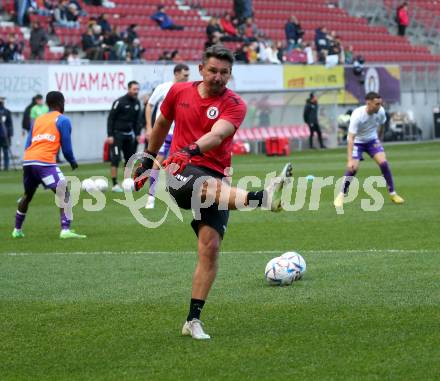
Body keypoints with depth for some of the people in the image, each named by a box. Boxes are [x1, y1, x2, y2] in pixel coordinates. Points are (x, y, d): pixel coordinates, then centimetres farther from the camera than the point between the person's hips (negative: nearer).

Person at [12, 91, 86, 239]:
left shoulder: (37, 120, 24)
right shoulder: (63, 120, 8)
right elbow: (66, 147, 4)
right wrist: (72, 162, 22)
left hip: (27, 160, 7)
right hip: (45, 161, -7)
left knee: (27, 195, 27)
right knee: (64, 194, -7)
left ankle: (17, 230, 35)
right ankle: (65, 230, -24)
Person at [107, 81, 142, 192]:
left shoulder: (137, 103, 5)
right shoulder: (120, 102, -13)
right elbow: (111, 118, -11)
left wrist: (138, 134, 7)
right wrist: (110, 135, -15)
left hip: (129, 134, 6)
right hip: (117, 134, -6)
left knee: (129, 159, 7)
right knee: (116, 159, -9)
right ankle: (115, 184, -8)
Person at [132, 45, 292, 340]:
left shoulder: (234, 105, -1)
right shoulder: (179, 91, 8)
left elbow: (217, 135, -22)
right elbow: (162, 124, 27)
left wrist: (192, 149, -40)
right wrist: (148, 159, 34)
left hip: (215, 174, 1)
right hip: (181, 172, -1)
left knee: (211, 247, -10)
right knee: (211, 185, -36)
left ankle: (193, 320, -2)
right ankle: (263, 198, -70)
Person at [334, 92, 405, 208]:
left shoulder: (380, 111, -18)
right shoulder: (357, 115, -33)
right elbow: (350, 138, -36)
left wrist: (377, 139, 13)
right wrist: (350, 160, -42)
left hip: (372, 140, 4)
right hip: (357, 142, -4)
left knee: (383, 162, -13)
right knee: (353, 168, -18)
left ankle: (392, 194, -1)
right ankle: (341, 196, 2)